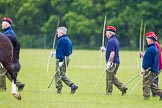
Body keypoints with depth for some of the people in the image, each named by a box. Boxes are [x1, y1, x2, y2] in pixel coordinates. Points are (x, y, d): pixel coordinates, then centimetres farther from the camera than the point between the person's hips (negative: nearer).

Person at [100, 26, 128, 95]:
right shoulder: (115, 40, 15)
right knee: (113, 78, 17)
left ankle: (108, 92, 3)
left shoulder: (111, 41, -16)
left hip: (112, 63, -10)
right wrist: (105, 49, 25)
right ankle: (122, 88, 9)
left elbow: (112, 53, -23)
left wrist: (109, 62, -22)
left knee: (109, 78, -2)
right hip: (116, 62, 10)